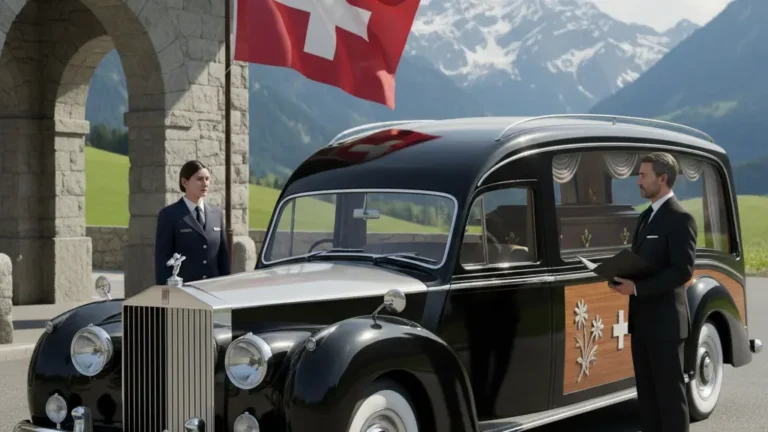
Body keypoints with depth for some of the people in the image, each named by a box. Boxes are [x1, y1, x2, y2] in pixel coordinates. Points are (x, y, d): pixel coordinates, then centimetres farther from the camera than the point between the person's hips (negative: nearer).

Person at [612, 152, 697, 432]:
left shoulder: (680, 218, -12)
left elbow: (683, 271, -20)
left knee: (670, 390, -3)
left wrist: (637, 288, -21)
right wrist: (624, 278, 2)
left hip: (665, 321, -9)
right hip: (642, 319, 9)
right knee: (646, 389, 12)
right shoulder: (646, 217, 16)